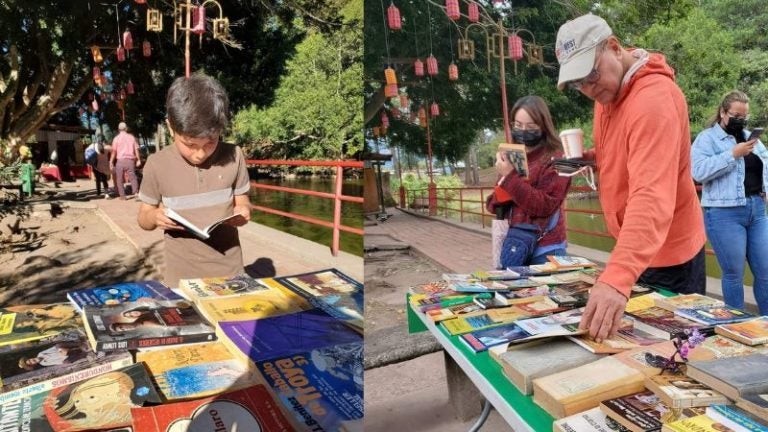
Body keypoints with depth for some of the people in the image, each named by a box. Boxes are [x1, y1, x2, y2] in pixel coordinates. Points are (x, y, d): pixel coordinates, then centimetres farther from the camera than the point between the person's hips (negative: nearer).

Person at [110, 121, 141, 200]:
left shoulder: (116, 138, 0)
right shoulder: (132, 137, 6)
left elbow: (114, 151, -5)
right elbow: (136, 149, 5)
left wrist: (111, 161, -1)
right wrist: (138, 160, 11)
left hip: (120, 160, -1)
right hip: (130, 160, 1)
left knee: (119, 179, 9)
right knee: (133, 178, 4)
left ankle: (122, 195, 8)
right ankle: (136, 192, -7)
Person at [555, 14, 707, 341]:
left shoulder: (654, 97, -28)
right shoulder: (606, 89, 1)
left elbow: (652, 198, -40)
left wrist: (616, 279, -51)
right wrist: (592, 158, -4)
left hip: (668, 255, -9)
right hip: (636, 250, 9)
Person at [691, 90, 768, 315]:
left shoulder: (749, 137, 17)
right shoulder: (707, 138, -2)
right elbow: (699, 171, -18)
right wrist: (733, 154, -19)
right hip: (725, 213, -6)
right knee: (734, 273, 2)